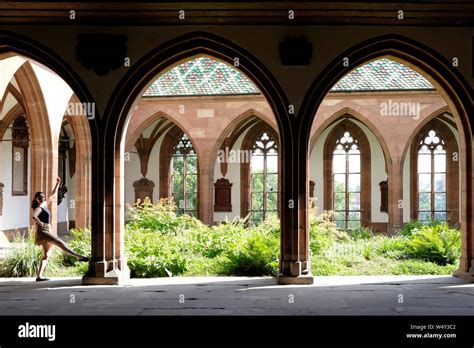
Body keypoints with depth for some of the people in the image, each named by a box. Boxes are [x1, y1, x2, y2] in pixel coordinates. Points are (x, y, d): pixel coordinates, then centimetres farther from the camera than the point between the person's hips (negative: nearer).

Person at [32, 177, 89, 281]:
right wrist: (41, 224, -20)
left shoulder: (45, 205, 17)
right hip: (43, 232, -10)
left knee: (46, 255, 7)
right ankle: (80, 257, -24)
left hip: (48, 232, 10)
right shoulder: (38, 208, -6)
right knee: (61, 243, -17)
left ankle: (39, 276, 4)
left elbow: (53, 196, 26)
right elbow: (34, 216, -28)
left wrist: (57, 184, 26)